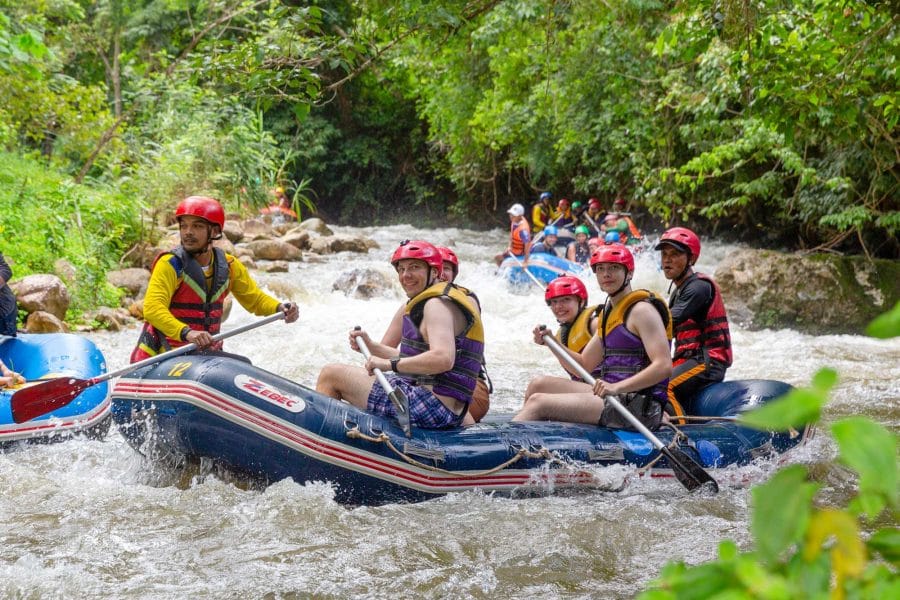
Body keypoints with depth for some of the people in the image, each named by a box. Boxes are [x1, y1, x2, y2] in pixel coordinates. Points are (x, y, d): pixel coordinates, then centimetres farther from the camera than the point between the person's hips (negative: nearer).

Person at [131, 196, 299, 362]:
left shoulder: (228, 266, 6)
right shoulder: (170, 264, -11)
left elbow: (254, 298, 17)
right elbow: (152, 309, -23)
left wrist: (279, 308, -5)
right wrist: (186, 332, -40)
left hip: (206, 354, 5)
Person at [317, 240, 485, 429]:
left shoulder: (437, 303, -13)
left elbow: (443, 359, -29)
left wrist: (390, 364, -21)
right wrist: (371, 346, 15)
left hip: (431, 408, -11)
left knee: (330, 374, -3)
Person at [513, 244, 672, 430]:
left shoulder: (641, 310, -9)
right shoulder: (610, 313, 20)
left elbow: (664, 366, -20)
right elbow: (583, 366, 20)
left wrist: (617, 387, -29)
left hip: (640, 407, -9)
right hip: (617, 398, 9)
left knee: (538, 402, -14)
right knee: (539, 384, 10)